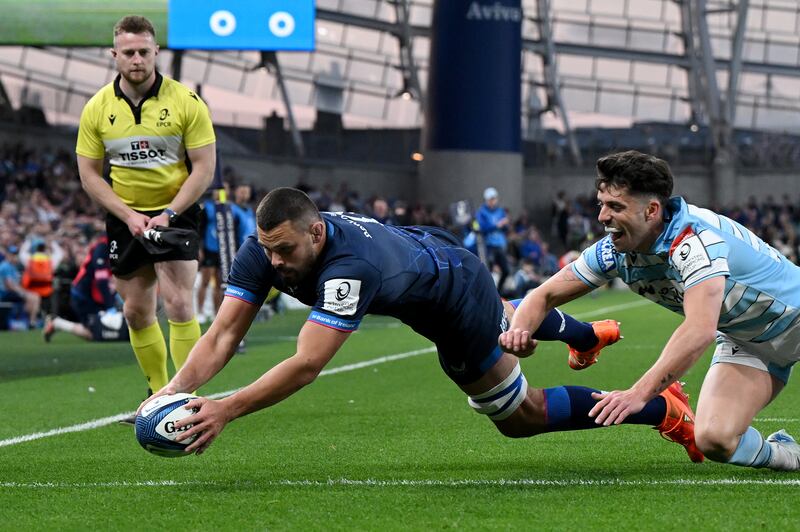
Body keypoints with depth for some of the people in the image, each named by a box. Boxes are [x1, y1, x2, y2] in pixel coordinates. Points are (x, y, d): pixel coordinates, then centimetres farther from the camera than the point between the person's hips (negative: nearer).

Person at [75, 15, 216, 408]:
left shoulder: (186, 103, -9)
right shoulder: (97, 109, -2)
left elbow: (204, 167, -8)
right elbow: (89, 174, 1)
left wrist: (168, 214, -19)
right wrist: (128, 216, -12)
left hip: (176, 213, -3)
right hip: (125, 218, 3)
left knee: (178, 304, -14)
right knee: (136, 312, 6)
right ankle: (158, 394, 19)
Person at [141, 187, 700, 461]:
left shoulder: (350, 266, -47)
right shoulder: (263, 251, -26)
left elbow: (306, 365, -54)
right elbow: (223, 335, -28)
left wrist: (226, 409, -60)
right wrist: (175, 390, -44)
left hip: (459, 289, -8)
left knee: (521, 416, 5)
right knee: (508, 320, 39)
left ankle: (662, 410, 17)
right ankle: (588, 334, 72)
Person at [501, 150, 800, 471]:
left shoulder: (695, 240, -34)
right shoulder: (614, 251, -11)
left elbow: (699, 330, -46)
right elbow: (546, 295, -1)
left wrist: (640, 393, -49)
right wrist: (519, 330, -24)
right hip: (743, 343, 5)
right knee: (713, 440, -17)